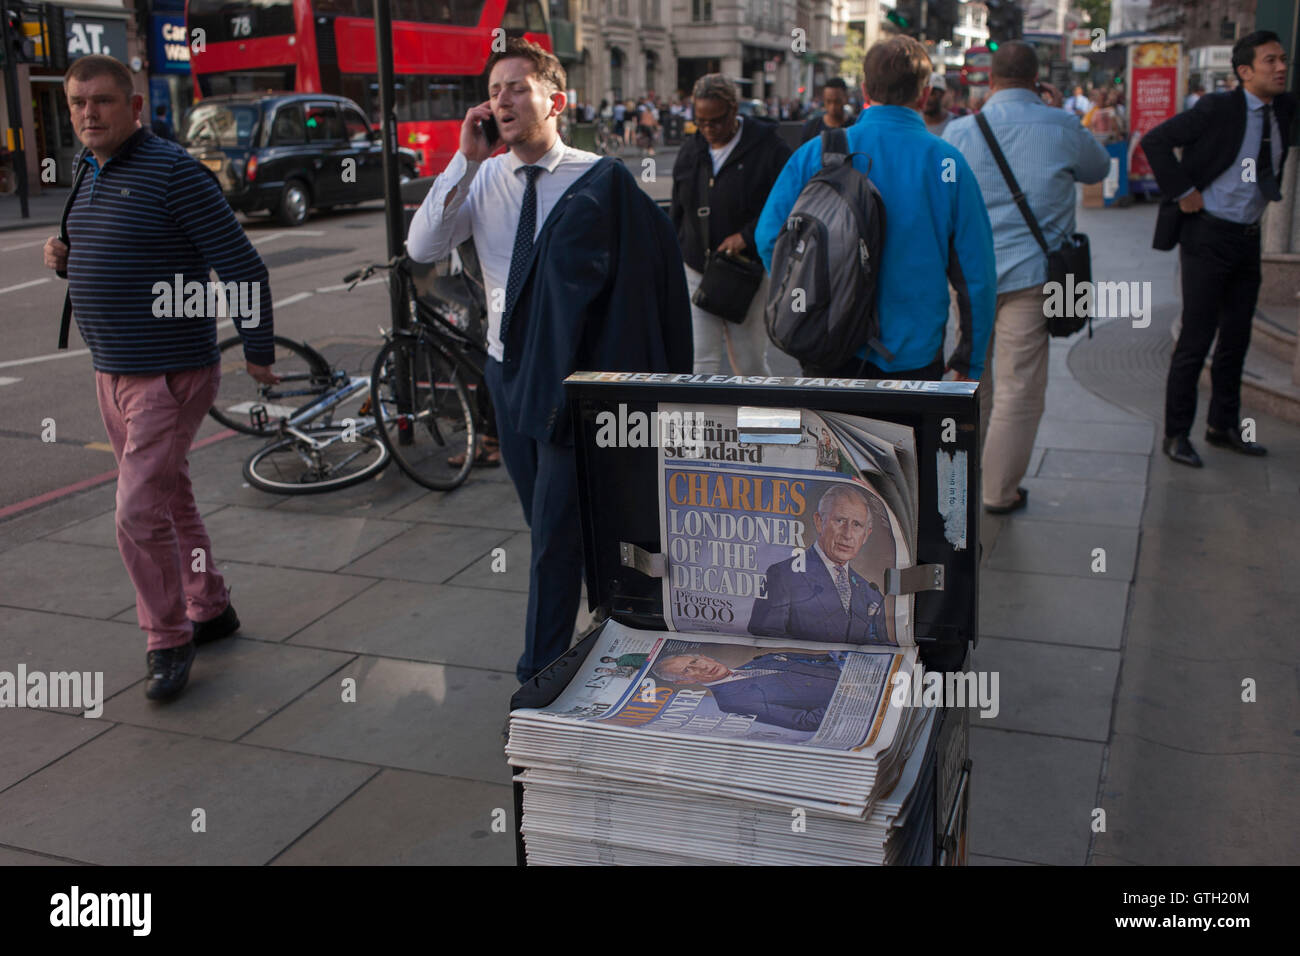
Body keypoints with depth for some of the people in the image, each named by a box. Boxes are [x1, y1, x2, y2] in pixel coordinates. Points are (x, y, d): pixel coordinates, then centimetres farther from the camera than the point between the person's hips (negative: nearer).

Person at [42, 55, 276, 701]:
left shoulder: (172, 171, -15)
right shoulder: (92, 174, 12)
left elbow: (242, 266, -15)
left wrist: (259, 352, -11)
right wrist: (65, 259, 2)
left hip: (171, 377, -9)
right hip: (112, 374, 9)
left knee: (139, 515, -10)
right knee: (169, 502, 17)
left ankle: (169, 641, 8)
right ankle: (210, 610, 33)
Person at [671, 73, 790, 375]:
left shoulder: (769, 147, -7)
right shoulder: (690, 151, 10)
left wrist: (747, 236, -17)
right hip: (696, 272, 4)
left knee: (749, 362, 5)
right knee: (702, 363, -2)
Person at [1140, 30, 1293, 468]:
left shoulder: (1285, 108, 6)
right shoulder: (1218, 109, -13)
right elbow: (1154, 141, -17)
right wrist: (1183, 192, -16)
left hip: (1248, 238, 7)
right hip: (1209, 235, -7)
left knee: (1236, 337, 14)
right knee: (1195, 341, -3)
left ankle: (1224, 425, 27)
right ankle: (1176, 434, 7)